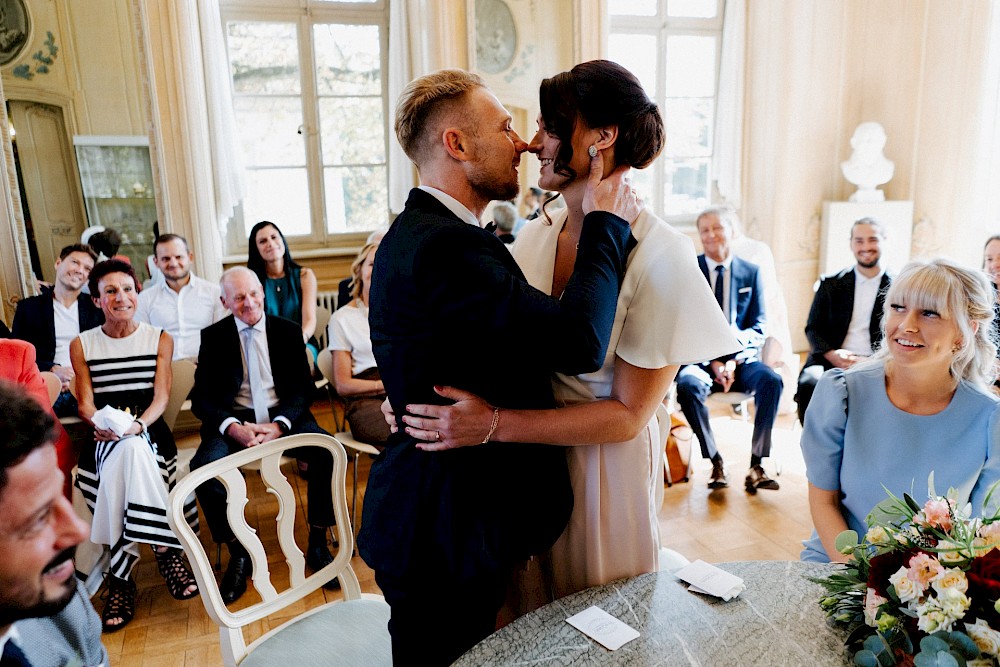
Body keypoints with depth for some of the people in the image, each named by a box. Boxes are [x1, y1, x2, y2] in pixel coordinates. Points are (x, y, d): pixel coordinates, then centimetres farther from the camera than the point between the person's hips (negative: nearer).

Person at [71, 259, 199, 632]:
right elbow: (85, 404, 3)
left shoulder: (160, 339, 8)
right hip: (105, 440, 1)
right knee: (127, 451, -34)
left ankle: (121, 576, -27)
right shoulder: (81, 345, 10)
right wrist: (103, 424, -20)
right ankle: (165, 549, -26)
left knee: (130, 450, -34)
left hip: (150, 433, 0)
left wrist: (138, 424, -20)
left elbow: (161, 396, 0)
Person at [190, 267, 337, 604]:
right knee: (203, 466, -30)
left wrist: (279, 425, -16)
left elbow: (302, 388, 3)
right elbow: (201, 397, 1)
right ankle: (238, 554, -9)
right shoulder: (213, 337, 5)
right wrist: (232, 427, -19)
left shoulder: (289, 331, 7)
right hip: (234, 421, 0)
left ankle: (318, 545, -8)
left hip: (283, 416, 0)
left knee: (329, 451, -27)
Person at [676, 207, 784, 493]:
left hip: (741, 359, 2)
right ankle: (715, 462, -16)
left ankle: (756, 464, -18)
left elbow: (758, 327, 6)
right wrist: (712, 362, -13)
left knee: (771, 380, -28)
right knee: (688, 385, -33)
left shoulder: (751, 273, 9)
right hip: (700, 358, -1)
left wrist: (734, 360, -12)